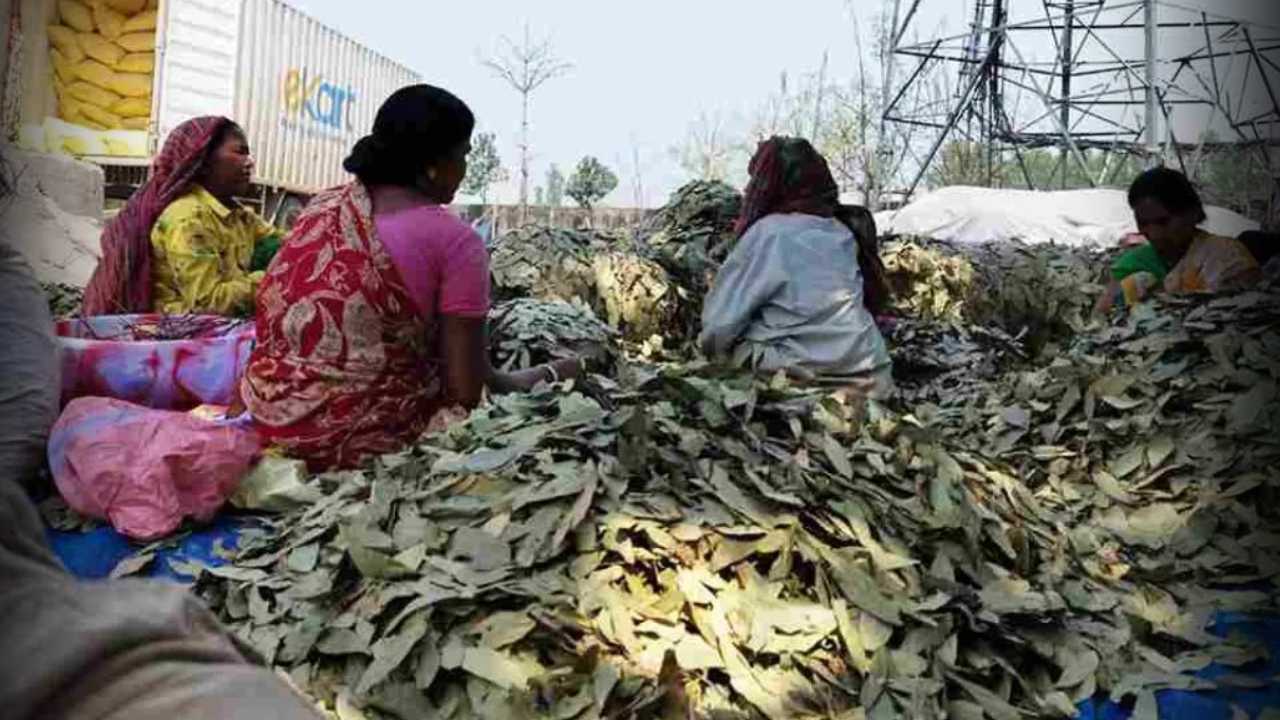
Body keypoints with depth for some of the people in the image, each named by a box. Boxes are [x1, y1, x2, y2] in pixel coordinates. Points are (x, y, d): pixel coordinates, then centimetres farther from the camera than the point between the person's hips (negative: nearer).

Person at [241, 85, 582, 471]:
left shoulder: (323, 205, 8)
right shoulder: (455, 239, -12)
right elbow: (467, 390, -13)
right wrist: (546, 378, 7)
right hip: (364, 435, -7)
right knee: (567, 371, 7)